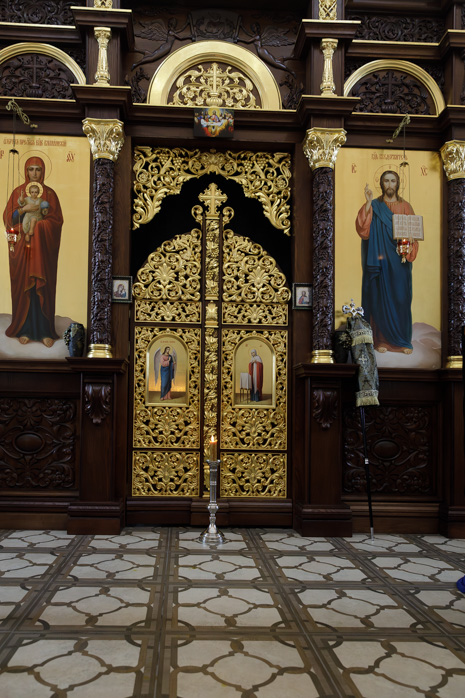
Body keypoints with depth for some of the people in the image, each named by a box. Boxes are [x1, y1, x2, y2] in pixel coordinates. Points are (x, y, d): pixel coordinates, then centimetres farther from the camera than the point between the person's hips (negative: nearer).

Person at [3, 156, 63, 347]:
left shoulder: (50, 193, 6)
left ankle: (45, 330, 3)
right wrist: (24, 209, -15)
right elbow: (8, 218, 1)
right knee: (23, 286, 0)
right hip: (22, 246, 1)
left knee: (43, 287, -2)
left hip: (43, 247, 0)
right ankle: (25, 329, 8)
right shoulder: (17, 192, 7)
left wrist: (39, 224, -13)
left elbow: (57, 220, 1)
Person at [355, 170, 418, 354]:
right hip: (379, 261, -1)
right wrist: (368, 204, -17)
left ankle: (403, 341, 10)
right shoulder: (374, 206, 5)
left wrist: (408, 251, -12)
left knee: (401, 298, 2)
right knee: (380, 297, 0)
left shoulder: (405, 207, 9)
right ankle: (381, 339, 8)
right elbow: (362, 228, -10)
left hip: (399, 262, 1)